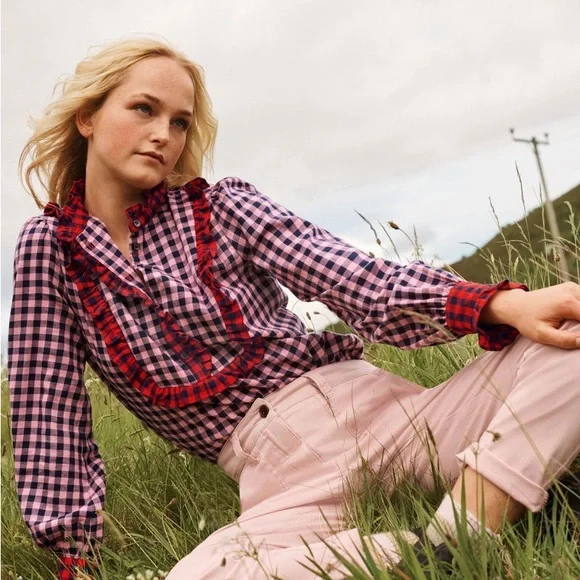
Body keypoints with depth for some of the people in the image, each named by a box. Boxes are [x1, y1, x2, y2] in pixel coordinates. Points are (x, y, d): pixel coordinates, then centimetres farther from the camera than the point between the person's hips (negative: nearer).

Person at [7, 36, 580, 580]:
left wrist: (507, 304, -22)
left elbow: (360, 282, -7)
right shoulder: (47, 247, 8)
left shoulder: (219, 207, 5)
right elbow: (49, 412, 7)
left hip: (369, 405, 1)